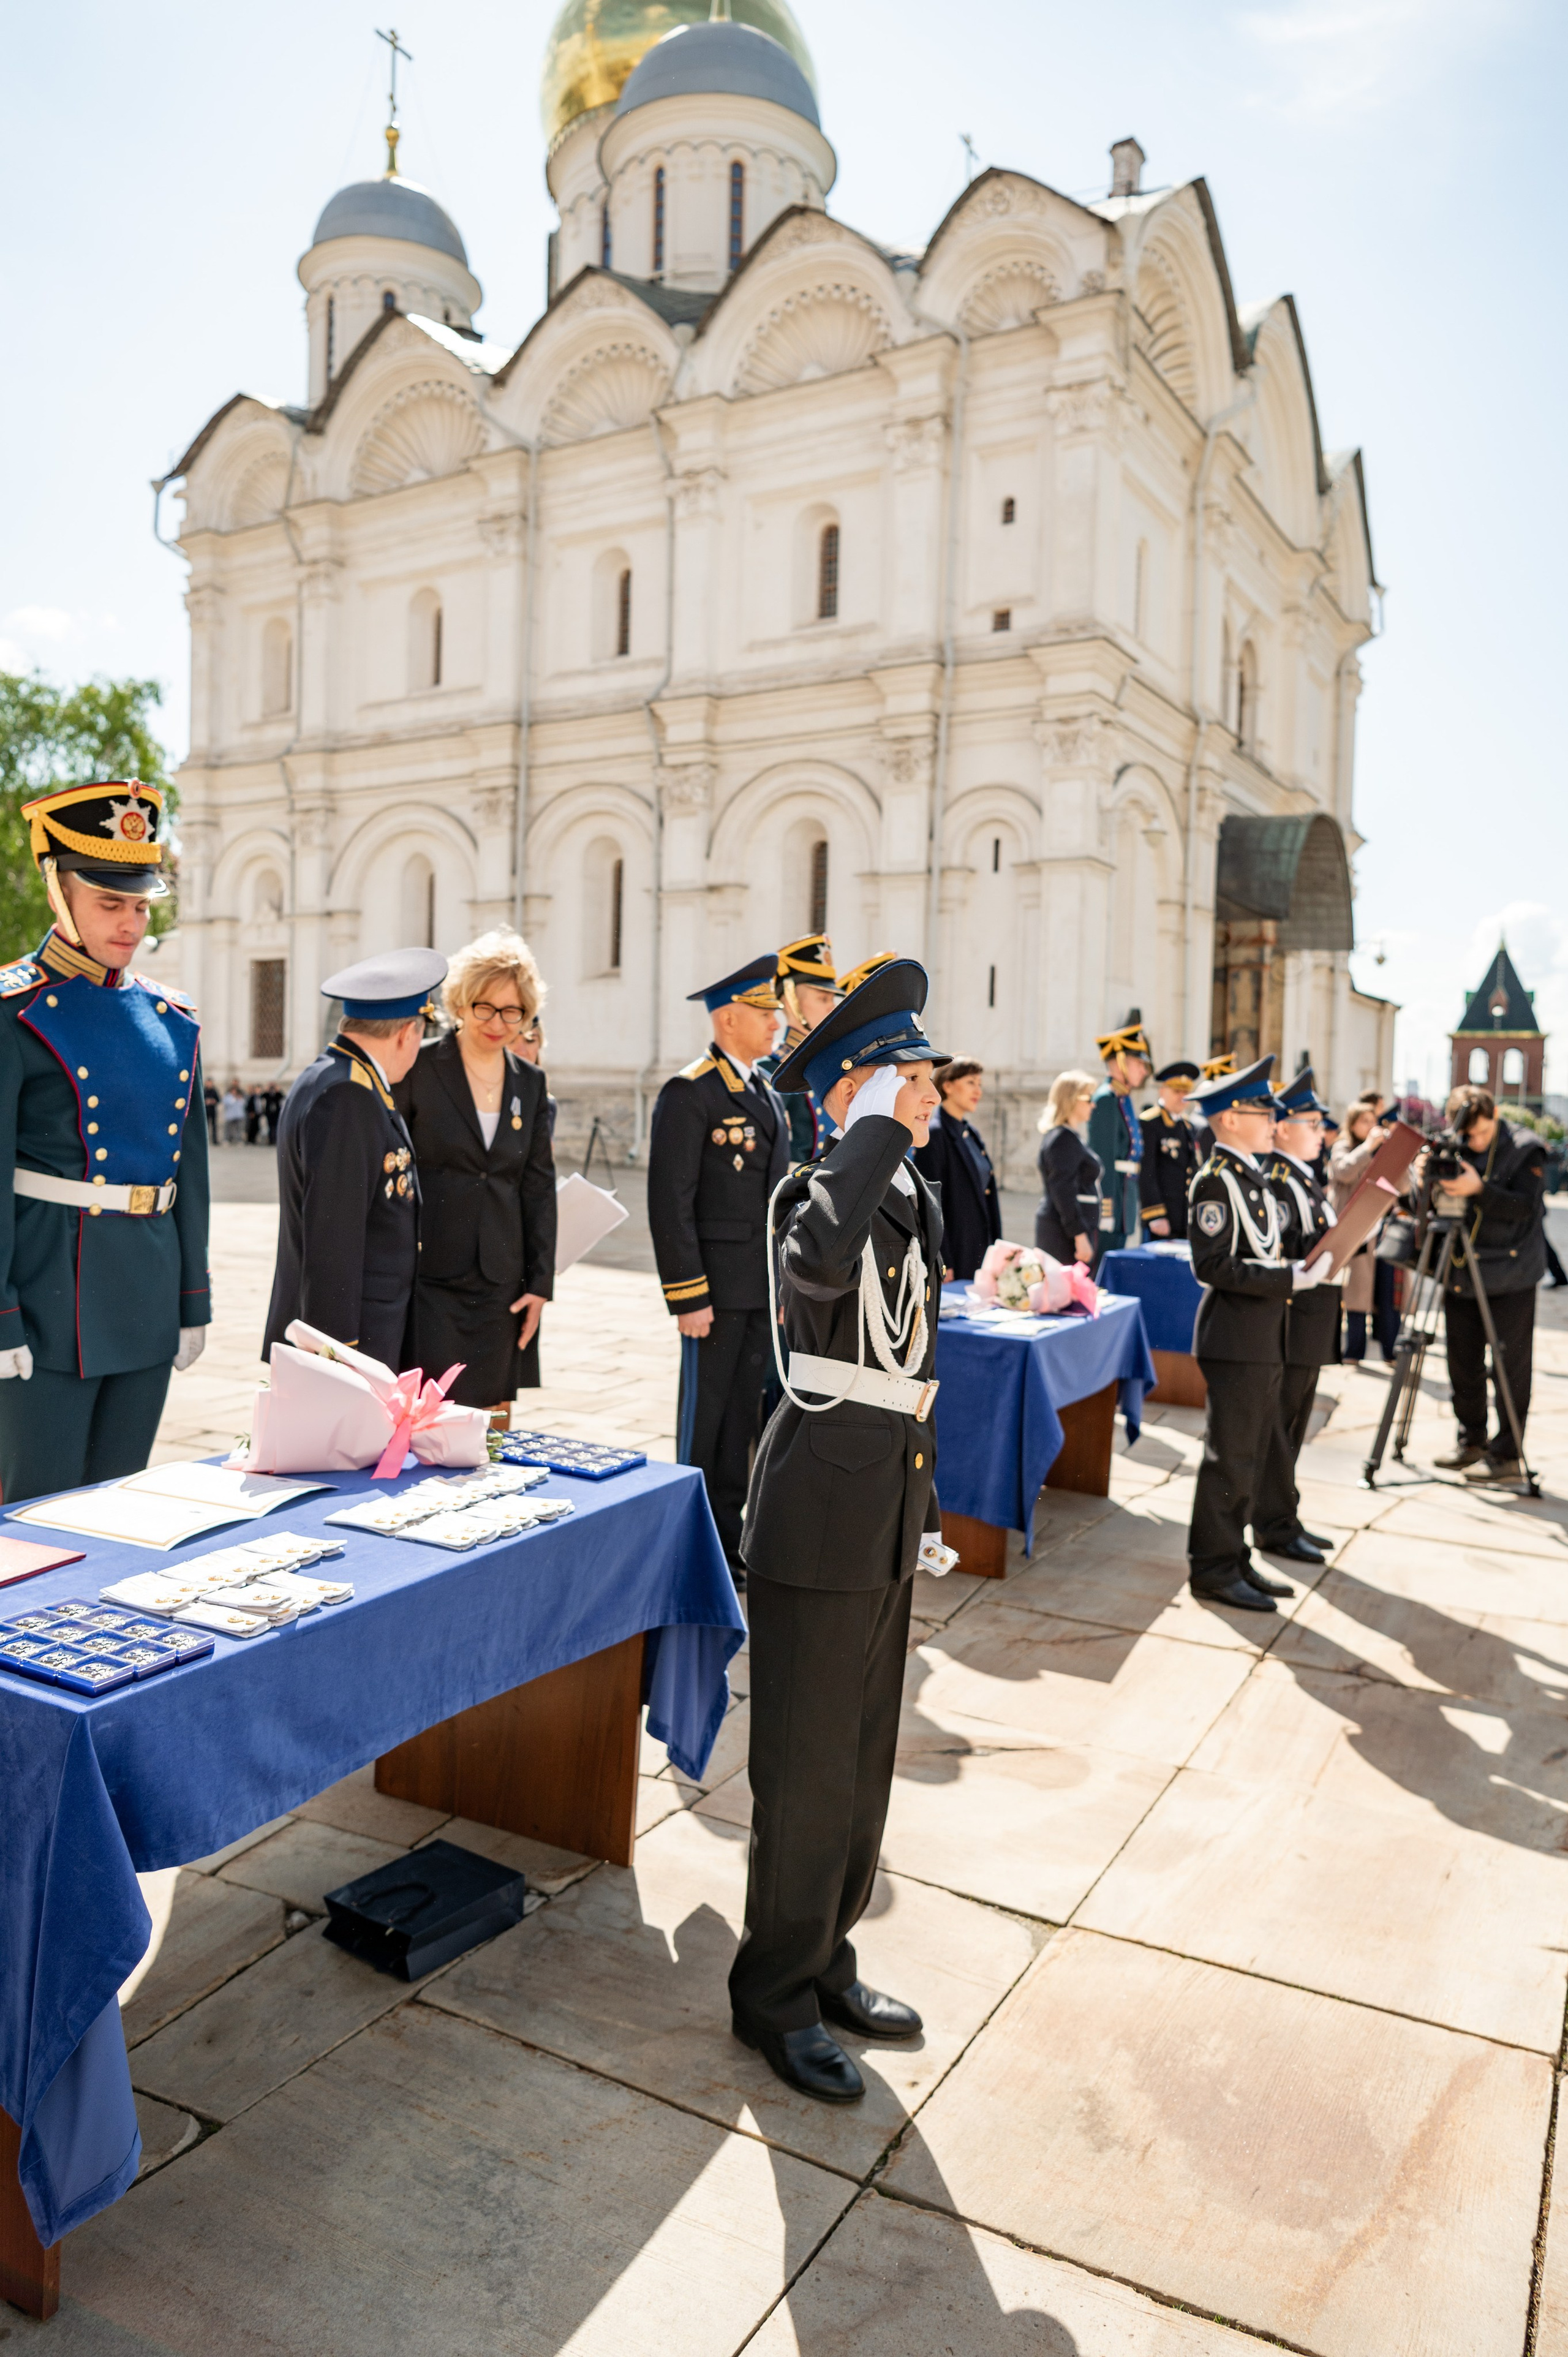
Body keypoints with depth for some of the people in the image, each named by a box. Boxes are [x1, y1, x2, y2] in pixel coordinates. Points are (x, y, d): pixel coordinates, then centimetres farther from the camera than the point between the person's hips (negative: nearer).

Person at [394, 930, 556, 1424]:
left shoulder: (529, 1082, 9)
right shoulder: (419, 1067, -4)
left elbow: (539, 1187, 11)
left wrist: (540, 1284, 6)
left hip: (500, 1287, 4)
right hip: (429, 1280, -4)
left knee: (494, 1421, 8)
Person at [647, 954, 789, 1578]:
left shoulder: (767, 1095, 15)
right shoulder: (690, 1093, -11)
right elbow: (670, 1203, -15)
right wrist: (688, 1297, -18)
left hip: (764, 1289, 8)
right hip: (719, 1286, -8)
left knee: (743, 1412, 13)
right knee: (704, 1415, 3)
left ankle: (729, 1539, 24)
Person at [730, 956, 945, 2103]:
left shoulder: (917, 1198, 10)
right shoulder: (819, 1189, -15)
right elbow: (818, 1262, -43)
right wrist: (879, 1131, -31)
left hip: (889, 1517, 9)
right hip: (821, 1515, -8)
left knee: (863, 1760, 19)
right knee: (807, 1771, 5)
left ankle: (827, 1959, 37)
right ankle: (777, 1996, 24)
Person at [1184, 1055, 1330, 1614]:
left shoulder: (1252, 1175, 15)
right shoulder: (1217, 1179, -15)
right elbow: (1214, 1265, -21)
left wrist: (1303, 1268, 9)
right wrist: (1290, 1278, -22)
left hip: (1264, 1341, 10)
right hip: (1236, 1340, -10)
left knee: (1249, 1457, 15)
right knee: (1229, 1458, -2)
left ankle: (1234, 1561, 24)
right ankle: (1213, 1570, 7)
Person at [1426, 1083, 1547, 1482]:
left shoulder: (1526, 1149, -7)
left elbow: (1525, 1206, -18)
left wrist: (1478, 1188, -31)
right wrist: (1428, 1181, -17)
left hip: (1511, 1275, -5)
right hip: (1462, 1274, 5)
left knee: (1510, 1368, 1)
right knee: (1463, 1364, 11)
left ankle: (1506, 1456, 8)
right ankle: (1472, 1442, 26)